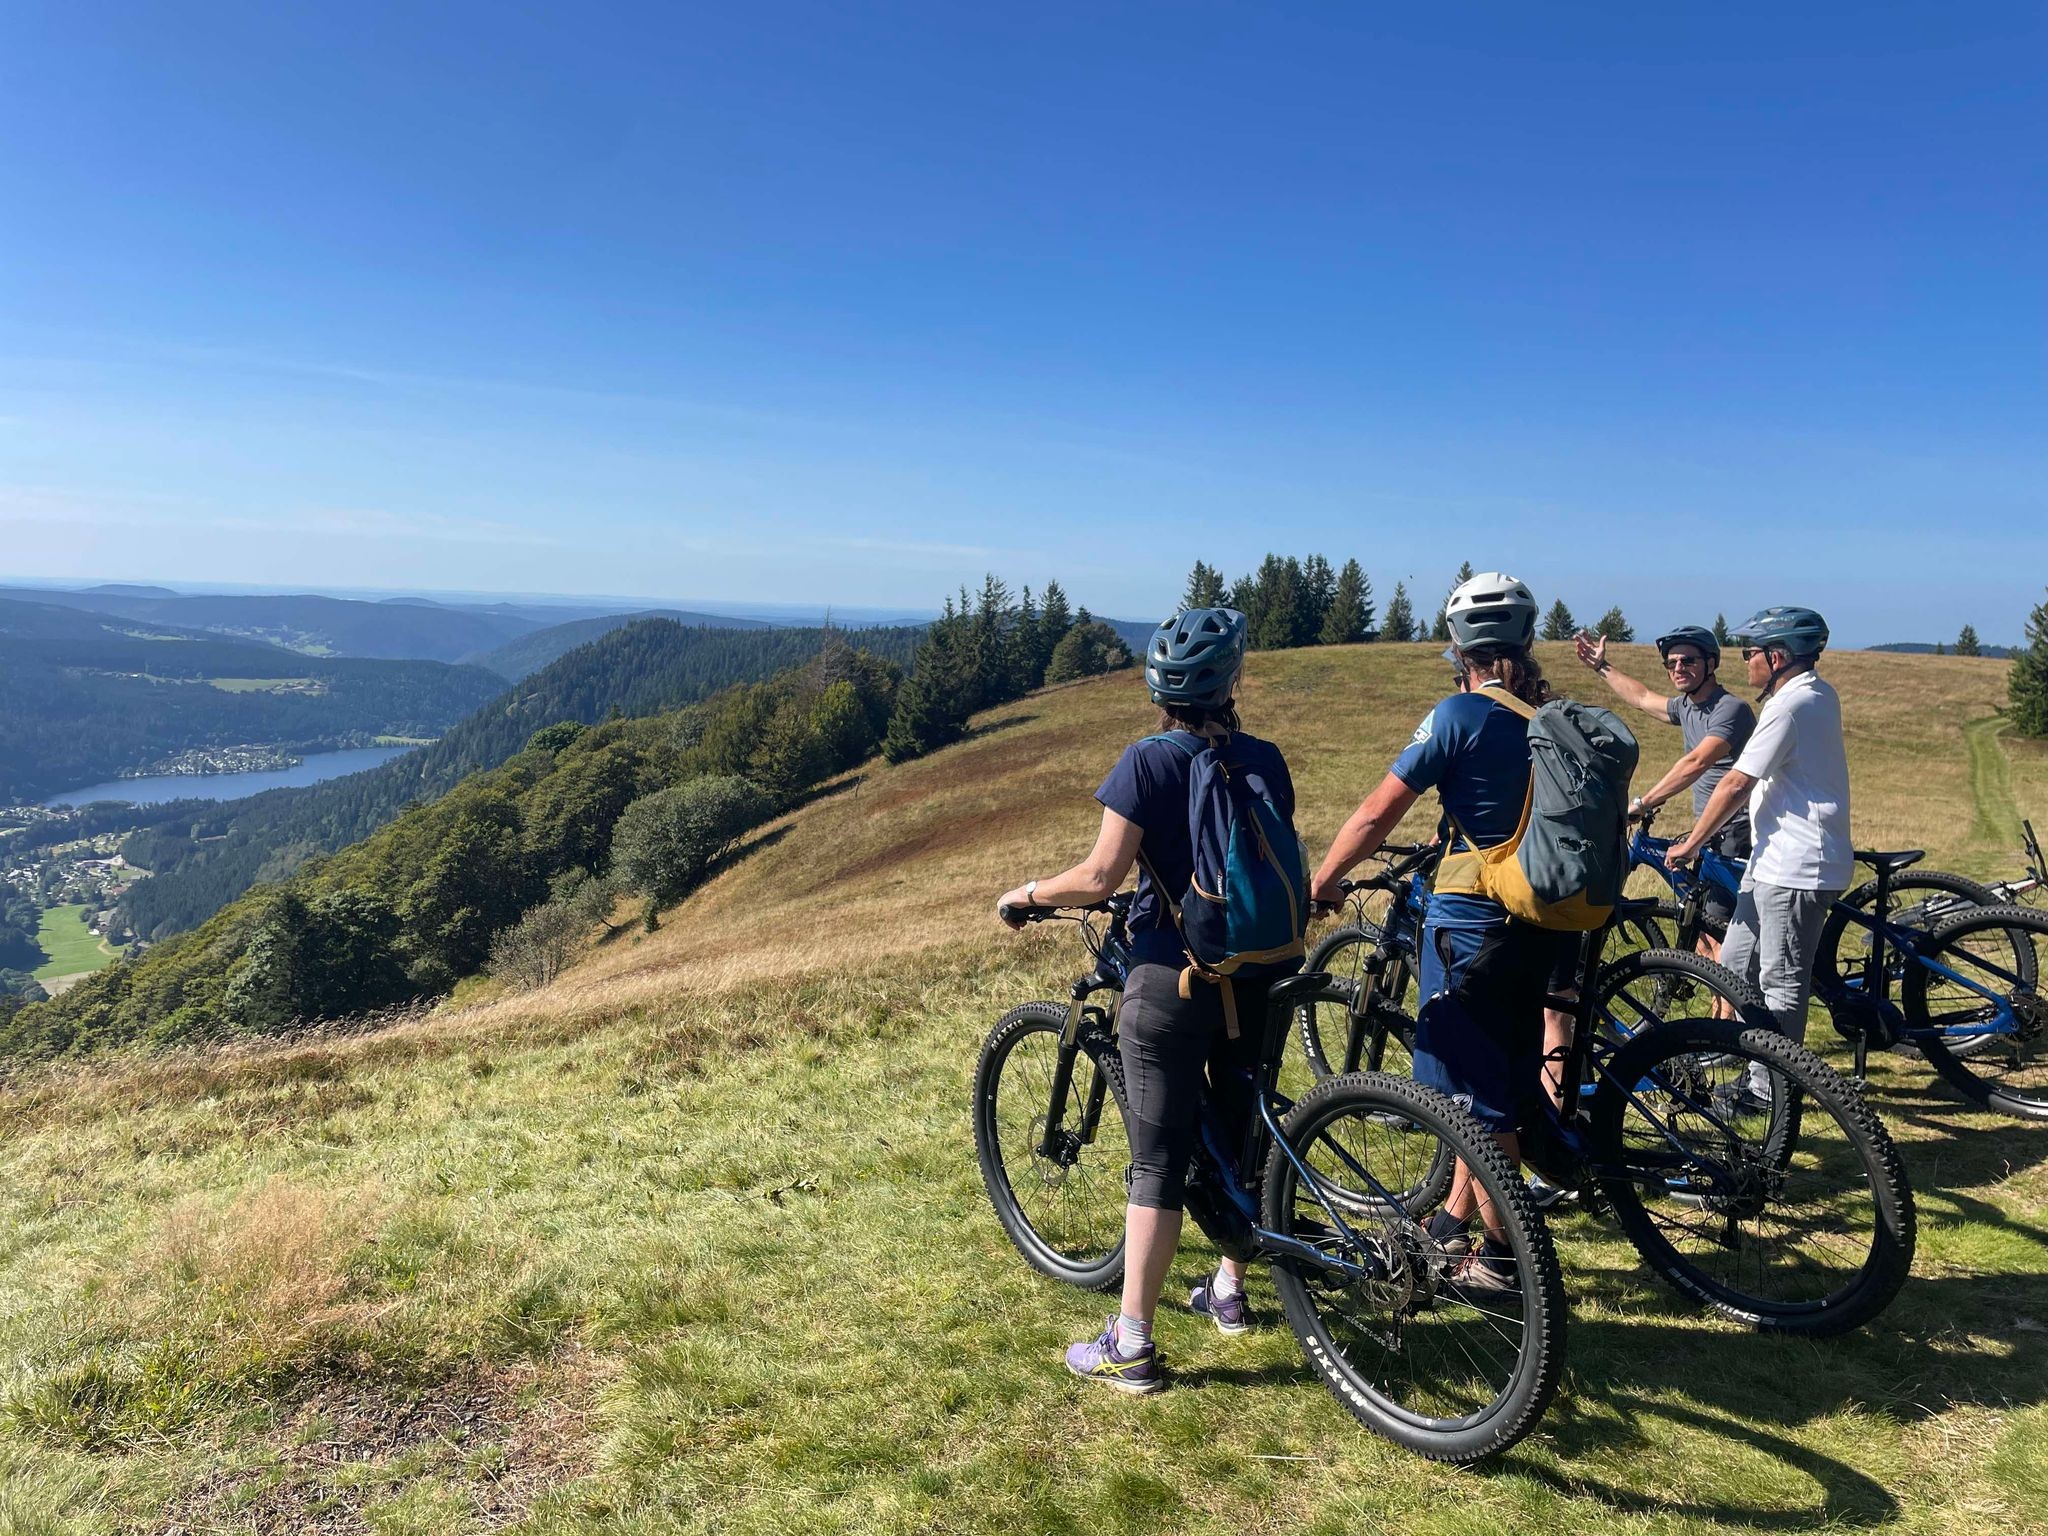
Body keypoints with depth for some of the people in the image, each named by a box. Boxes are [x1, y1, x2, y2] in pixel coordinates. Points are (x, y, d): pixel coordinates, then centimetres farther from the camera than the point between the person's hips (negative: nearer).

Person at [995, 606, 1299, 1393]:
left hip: (1172, 980, -5)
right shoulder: (1265, 759, 1)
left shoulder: (1148, 762, -13)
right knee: (1241, 1136, 20)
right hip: (1255, 976, 5)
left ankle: (1130, 1343, 5)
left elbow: (1101, 875, -17)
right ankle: (1230, 1290, 37)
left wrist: (1026, 894, 0)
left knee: (1159, 1158, 0)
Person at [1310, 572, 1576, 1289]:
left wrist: (1321, 881, -2)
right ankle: (1454, 1222, 33)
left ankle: (1503, 1257, 14)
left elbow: (1379, 811, -15)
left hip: (1472, 925, -7)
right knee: (1502, 1081, 18)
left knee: (1479, 1094, 4)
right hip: (1541, 926, 7)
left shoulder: (1462, 714, -14)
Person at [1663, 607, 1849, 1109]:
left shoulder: (1789, 706, -18)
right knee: (1736, 965, 15)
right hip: (1775, 861, 10)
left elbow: (1736, 785, -17)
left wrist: (1691, 843, -7)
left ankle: (1768, 1091, 9)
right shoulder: (1820, 695, 14)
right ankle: (1751, 1070, 24)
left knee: (1781, 983, 0)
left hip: (1796, 869, -10)